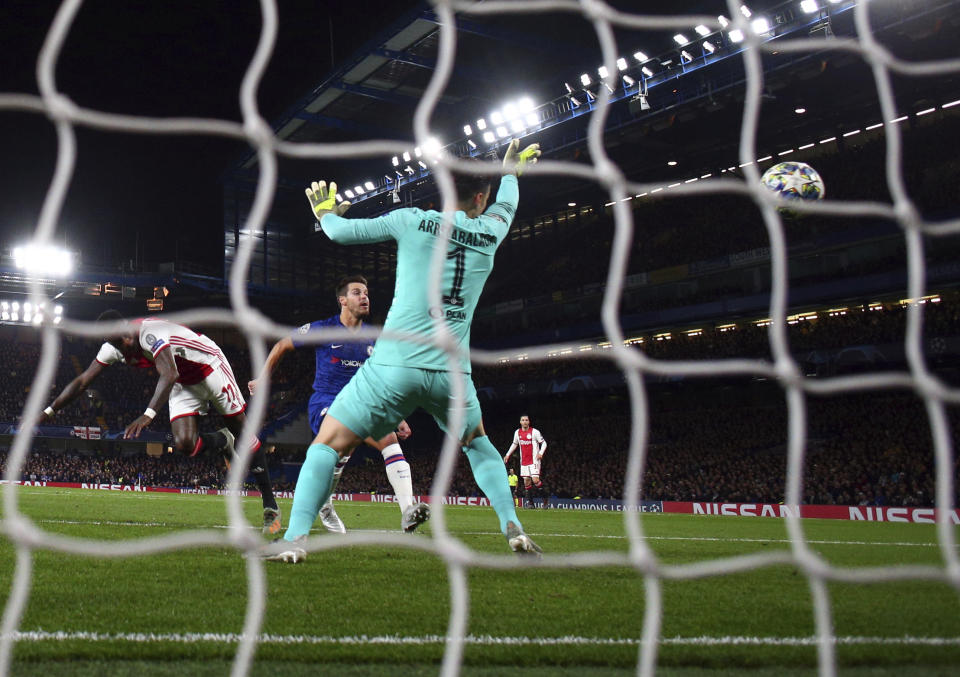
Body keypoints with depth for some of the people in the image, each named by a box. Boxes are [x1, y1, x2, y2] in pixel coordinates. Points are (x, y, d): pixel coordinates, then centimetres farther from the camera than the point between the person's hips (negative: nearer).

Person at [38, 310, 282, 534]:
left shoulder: (150, 333, -34)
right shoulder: (113, 347, -11)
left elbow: (169, 374, -49)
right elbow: (81, 382, -3)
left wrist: (148, 415, -60)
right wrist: (47, 412, -4)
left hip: (210, 368, -6)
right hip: (184, 385, 6)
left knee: (242, 433, -1)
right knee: (184, 445, -14)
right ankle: (221, 442, 20)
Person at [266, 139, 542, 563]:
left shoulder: (412, 221, 2)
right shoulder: (490, 232, 10)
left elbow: (341, 231, 9)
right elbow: (507, 202, 35)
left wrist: (325, 212, 33)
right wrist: (512, 171, 56)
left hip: (395, 365, -3)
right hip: (452, 371, 3)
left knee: (327, 443, 7)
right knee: (477, 444, 29)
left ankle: (295, 538, -8)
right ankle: (513, 528, 15)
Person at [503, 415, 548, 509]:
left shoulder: (535, 432, -8)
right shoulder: (517, 432, 8)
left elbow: (544, 443, -3)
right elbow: (514, 444, 24)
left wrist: (541, 453, -19)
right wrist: (508, 454, 19)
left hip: (534, 460, -5)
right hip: (524, 461, 5)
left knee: (535, 480, -16)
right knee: (526, 481, 3)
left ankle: (546, 498, 1)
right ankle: (529, 503, 8)